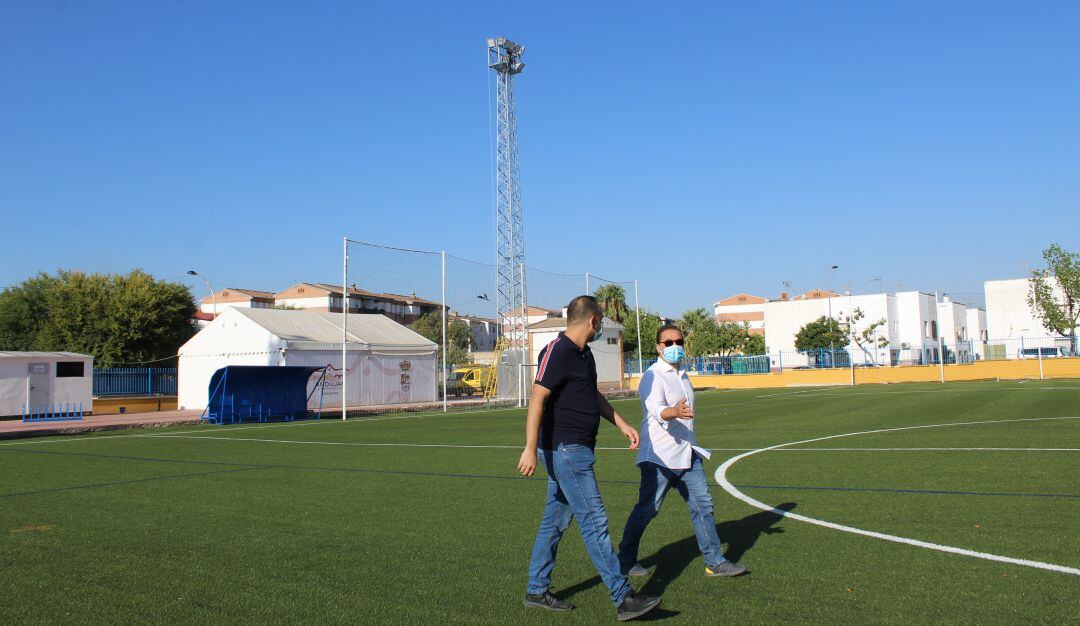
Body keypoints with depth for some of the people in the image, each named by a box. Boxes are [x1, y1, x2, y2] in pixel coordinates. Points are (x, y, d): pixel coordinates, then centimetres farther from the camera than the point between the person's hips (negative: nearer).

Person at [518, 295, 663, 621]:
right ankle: (624, 600, -3)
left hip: (575, 451, 10)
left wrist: (622, 424, 25)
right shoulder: (557, 352, -15)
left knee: (555, 521, 15)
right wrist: (531, 449, -27)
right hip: (564, 450, -10)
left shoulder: (583, 353, 15)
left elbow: (593, 395, 28)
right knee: (595, 522, -7)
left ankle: (537, 591, 25)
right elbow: (537, 399, -21)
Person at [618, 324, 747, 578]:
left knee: (702, 505, 8)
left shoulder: (682, 375, 16)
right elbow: (658, 410, -30)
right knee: (646, 510, -2)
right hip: (659, 457, -8)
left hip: (687, 454, 8)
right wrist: (675, 412, -50)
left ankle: (714, 561, 17)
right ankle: (626, 560, 13)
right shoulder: (653, 377, -12)